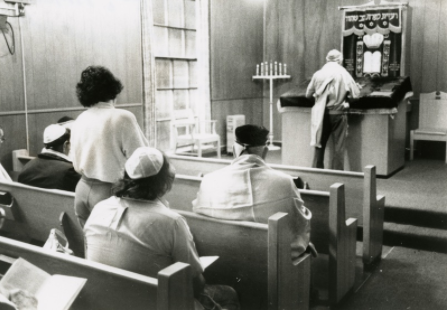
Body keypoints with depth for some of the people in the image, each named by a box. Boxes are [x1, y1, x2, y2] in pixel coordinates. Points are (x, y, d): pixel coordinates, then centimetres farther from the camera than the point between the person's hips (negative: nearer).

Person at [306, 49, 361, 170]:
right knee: (339, 147, 6)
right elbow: (356, 94, -3)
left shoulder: (318, 74, -3)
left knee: (320, 145, 12)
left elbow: (308, 94, 5)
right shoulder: (344, 74, -6)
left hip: (322, 114, 2)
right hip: (338, 114, -2)